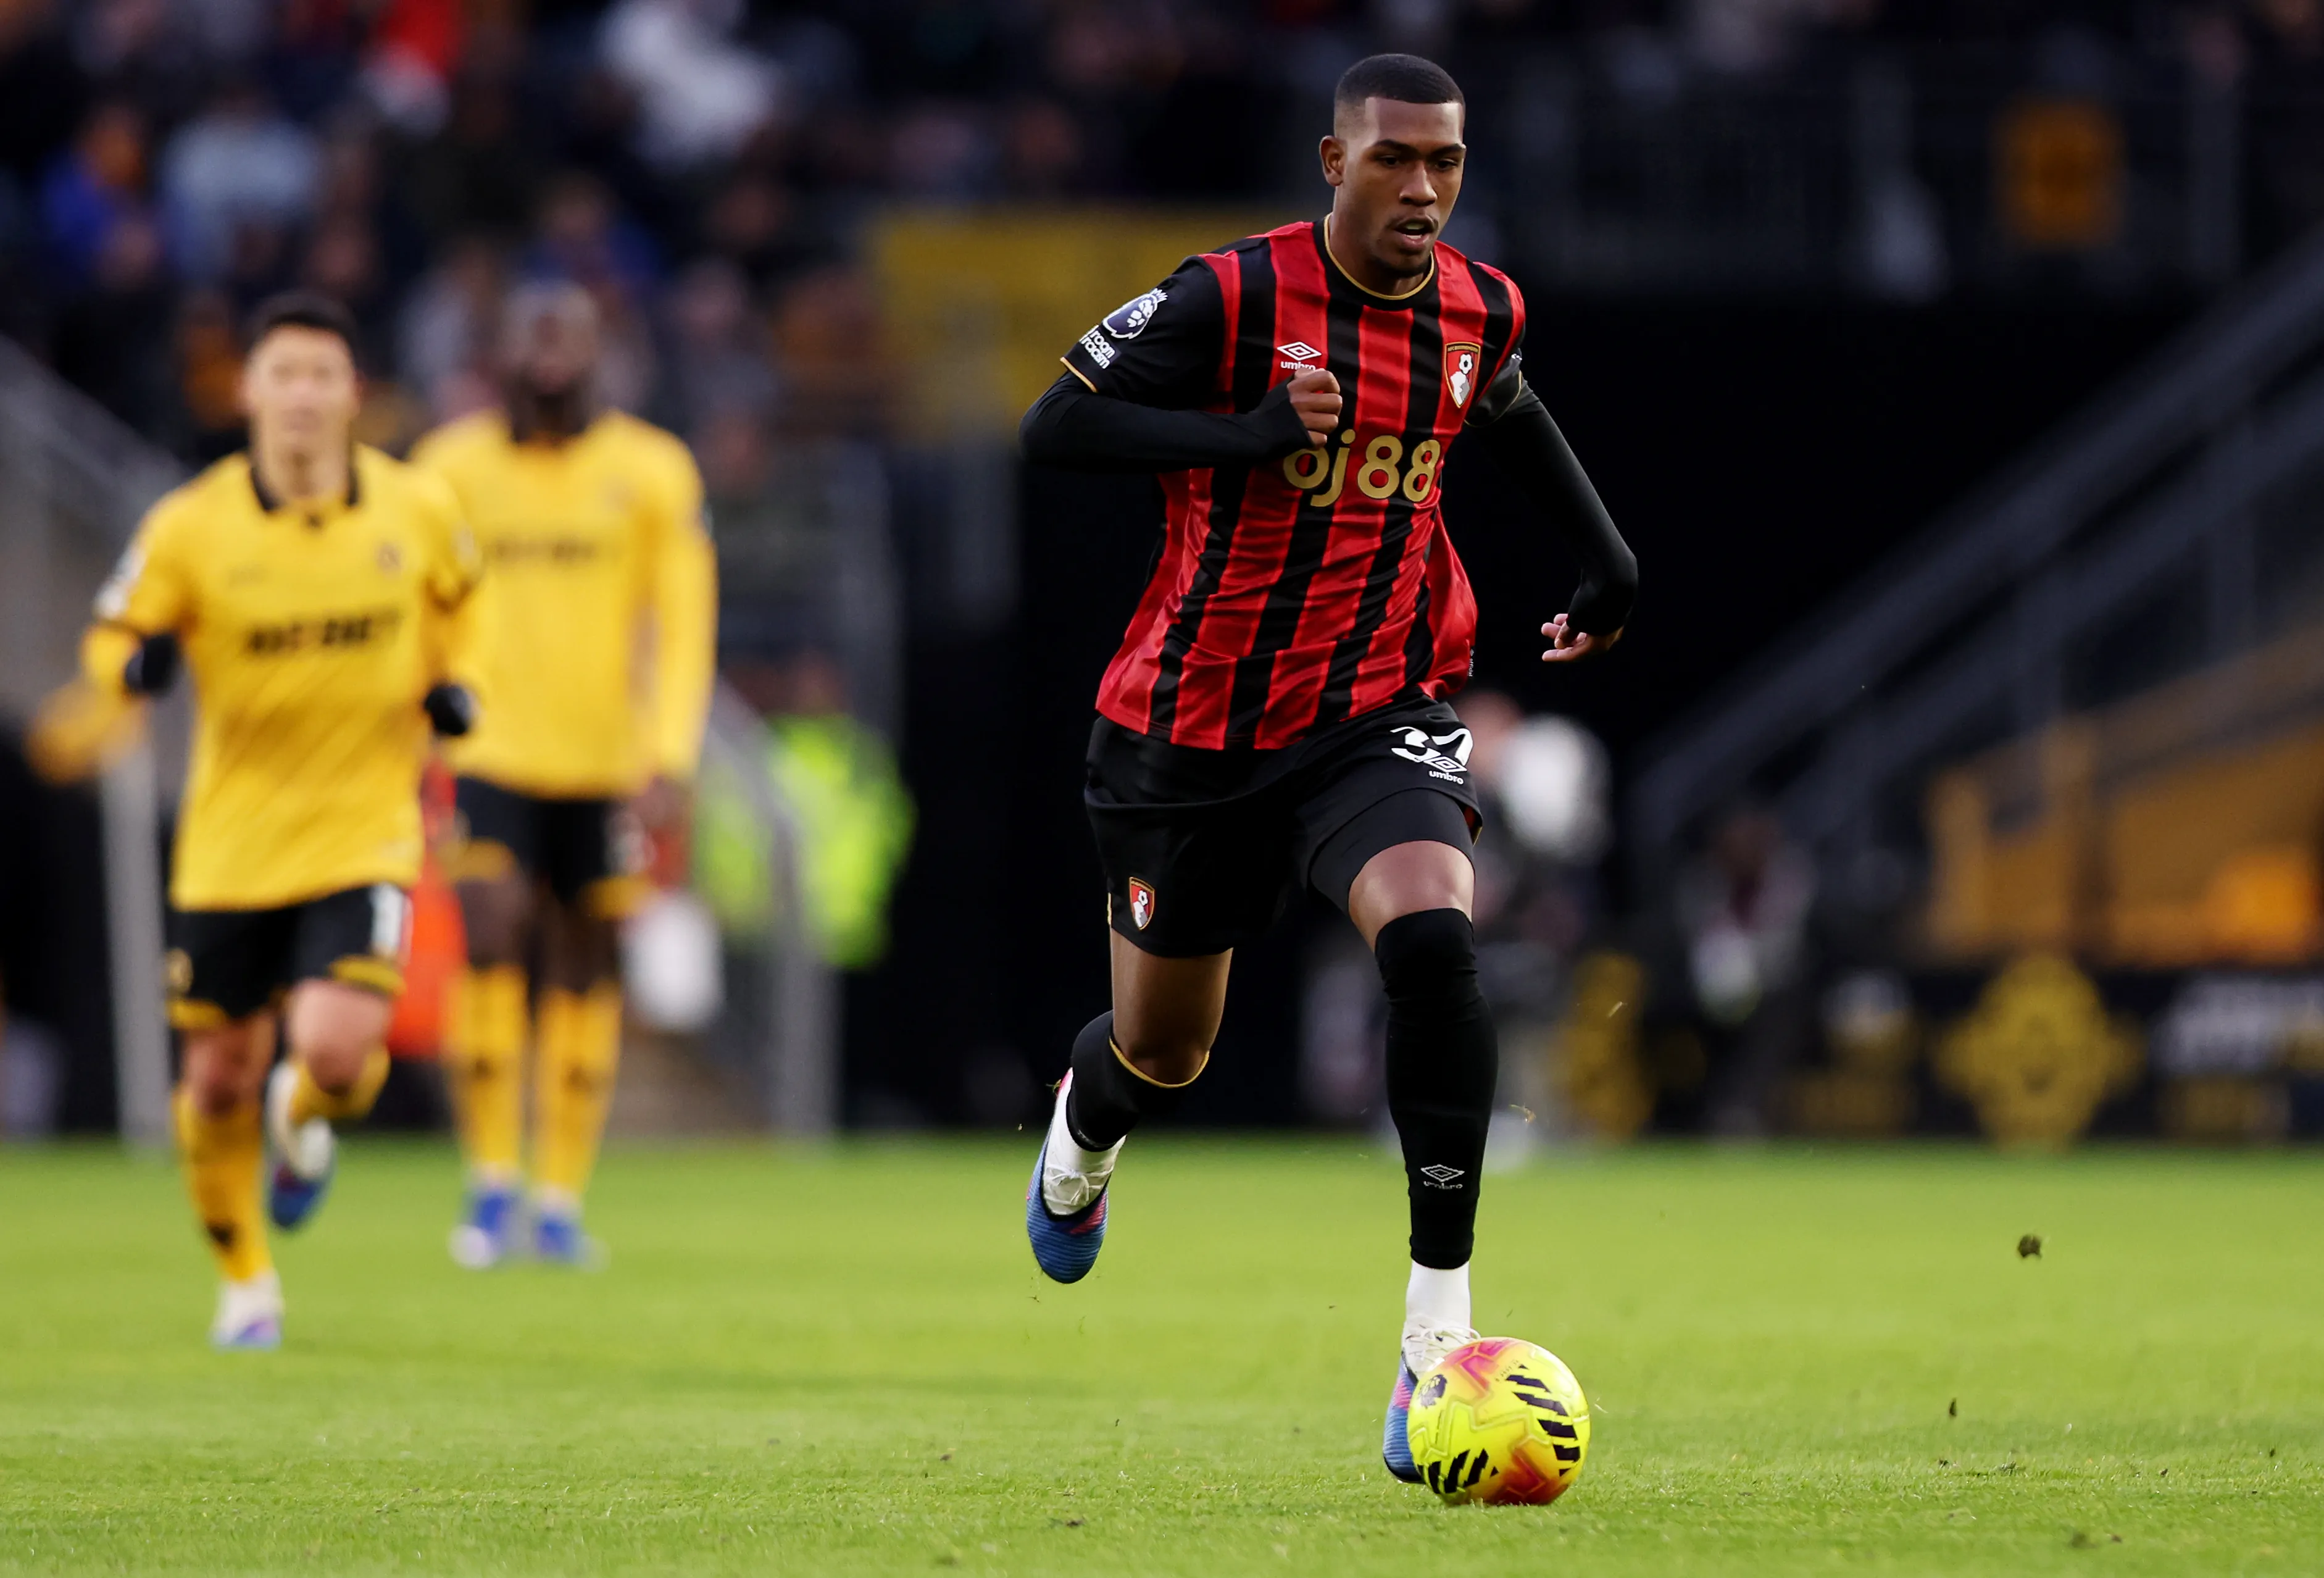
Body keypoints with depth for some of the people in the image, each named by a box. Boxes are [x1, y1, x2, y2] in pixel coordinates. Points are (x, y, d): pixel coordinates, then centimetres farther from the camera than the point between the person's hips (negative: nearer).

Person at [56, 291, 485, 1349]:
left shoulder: (417, 510, -3)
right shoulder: (190, 528, -8)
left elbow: (459, 600, 19)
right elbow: (111, 647, 3)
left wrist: (453, 686, 2)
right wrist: (139, 666, -20)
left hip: (364, 833, -1)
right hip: (230, 841, 1)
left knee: (336, 1051, -20)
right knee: (220, 1078, 7)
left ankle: (305, 1119, 20)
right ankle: (245, 1282, 32)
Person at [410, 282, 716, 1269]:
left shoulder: (652, 473, 1)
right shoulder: (453, 466, 3)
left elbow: (685, 623, 0)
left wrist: (671, 761, -9)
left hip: (608, 764, 1)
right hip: (493, 754, -1)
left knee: (586, 977, 5)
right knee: (491, 944, -16)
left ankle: (561, 1200, 13)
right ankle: (492, 1186, -8)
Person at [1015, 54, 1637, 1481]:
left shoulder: (1480, 310, 0)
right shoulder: (1237, 295, -15)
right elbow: (1054, 431, -18)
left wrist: (1606, 553, 16)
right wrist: (1248, 435, -27)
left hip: (1381, 713, 2)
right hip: (1197, 724, -2)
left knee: (1433, 942, -29)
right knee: (1165, 1056, 13)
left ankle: (1440, 1333, -26)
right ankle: (1084, 1128, 55)